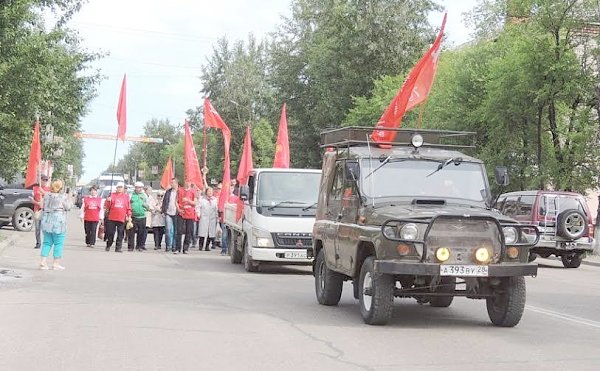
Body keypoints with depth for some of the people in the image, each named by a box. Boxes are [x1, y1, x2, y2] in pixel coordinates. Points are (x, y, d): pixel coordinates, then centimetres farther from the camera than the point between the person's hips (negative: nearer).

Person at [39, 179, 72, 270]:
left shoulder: (47, 195, 5)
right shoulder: (62, 197, -11)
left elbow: (44, 206, 16)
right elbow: (67, 207, -3)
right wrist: (69, 198, 11)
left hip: (46, 221, 6)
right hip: (58, 222, -6)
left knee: (47, 242, 13)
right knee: (58, 243, 2)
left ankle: (43, 261, 7)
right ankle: (56, 263, 3)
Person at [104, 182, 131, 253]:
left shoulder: (126, 196, 10)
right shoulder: (112, 195, 8)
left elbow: (128, 208, 10)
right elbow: (106, 206, 6)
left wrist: (129, 216, 4)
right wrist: (108, 201, -14)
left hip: (121, 219, 1)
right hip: (111, 218, -1)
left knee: (120, 234, -1)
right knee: (110, 233, 3)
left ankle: (118, 248, 2)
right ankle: (108, 246, 20)